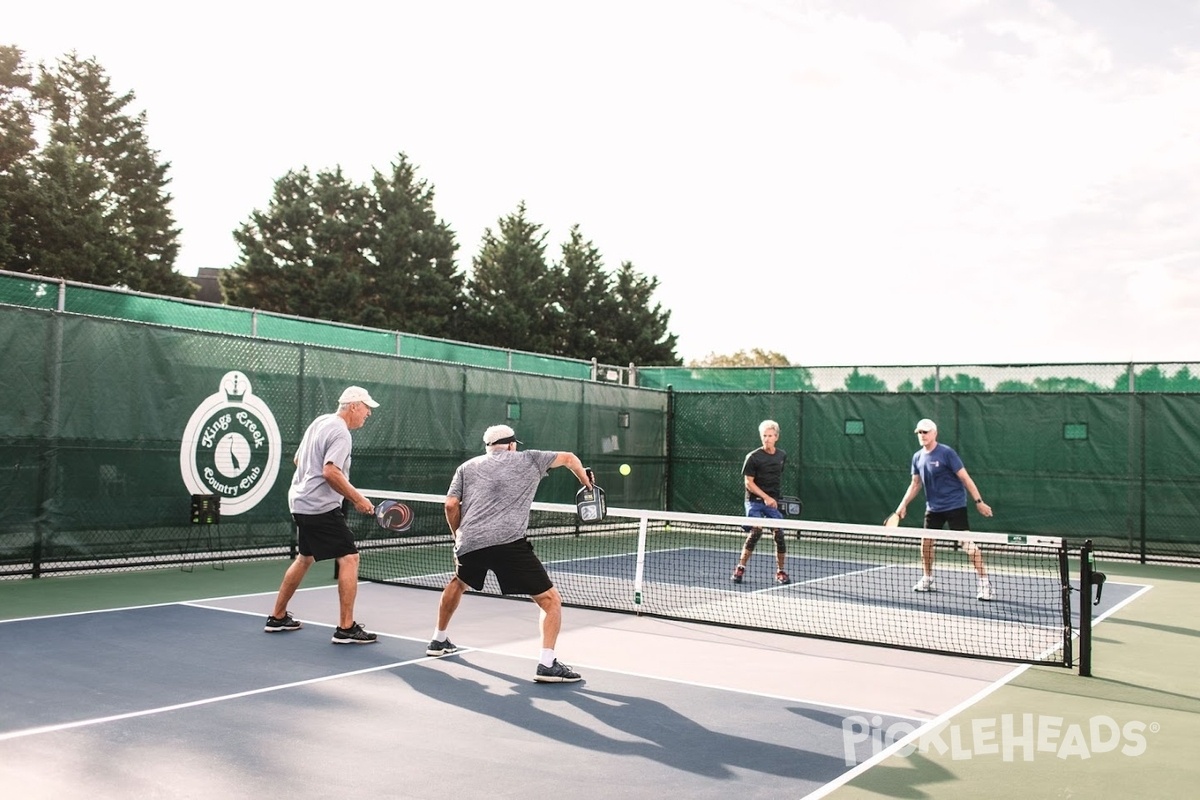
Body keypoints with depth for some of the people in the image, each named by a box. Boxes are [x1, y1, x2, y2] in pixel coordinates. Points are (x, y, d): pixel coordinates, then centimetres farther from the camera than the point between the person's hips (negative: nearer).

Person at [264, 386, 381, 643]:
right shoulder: (340, 433, -15)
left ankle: (278, 617, 33)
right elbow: (331, 472, -26)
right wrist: (358, 499, -20)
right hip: (321, 507, -10)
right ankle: (346, 628, -12)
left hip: (300, 502, 10)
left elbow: (298, 459, 20)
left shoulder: (320, 421, 13)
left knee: (305, 558, 24)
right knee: (349, 558, -9)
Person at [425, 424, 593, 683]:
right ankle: (547, 664, -11)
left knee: (457, 582, 37)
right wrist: (587, 484, 45)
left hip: (469, 543, 4)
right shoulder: (528, 459, 18)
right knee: (551, 600, 4)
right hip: (509, 542, -4)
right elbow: (569, 458, 28)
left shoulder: (467, 467, 22)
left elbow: (451, 505, 11)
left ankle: (439, 641, 46)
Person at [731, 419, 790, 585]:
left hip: (774, 502, 4)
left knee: (779, 534, -5)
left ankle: (781, 572, 10)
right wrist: (765, 497, -20)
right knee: (756, 532, -18)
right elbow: (748, 482, -11)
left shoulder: (782, 456, 7)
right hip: (755, 501, -4)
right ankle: (740, 568, -5)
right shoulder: (753, 457, -9)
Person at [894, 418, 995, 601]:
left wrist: (979, 501, -15)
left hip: (955, 505, -6)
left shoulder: (947, 453, -14)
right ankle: (927, 579, 27)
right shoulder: (917, 457, 4)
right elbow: (915, 484, 14)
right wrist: (903, 504, 7)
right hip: (933, 507, 6)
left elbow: (965, 478, -13)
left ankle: (984, 582, -6)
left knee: (967, 543, -12)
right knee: (926, 541, 9)